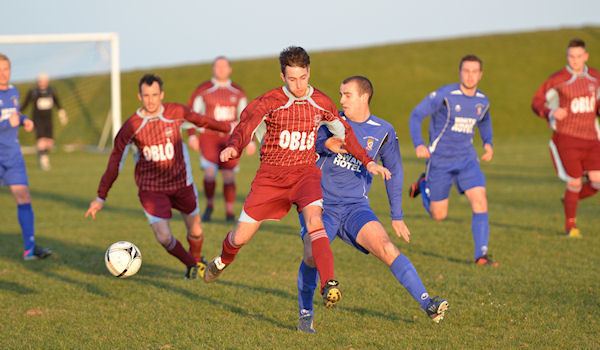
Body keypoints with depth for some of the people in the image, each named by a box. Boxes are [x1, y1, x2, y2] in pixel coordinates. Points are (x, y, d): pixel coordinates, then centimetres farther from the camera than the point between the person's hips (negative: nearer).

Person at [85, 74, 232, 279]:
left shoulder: (177, 113, -10)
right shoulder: (131, 127, -14)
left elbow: (200, 120, 11)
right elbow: (115, 163, -7)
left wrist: (228, 128, 24)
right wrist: (101, 198, -7)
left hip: (181, 183, 2)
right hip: (151, 188, -2)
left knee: (195, 231, 12)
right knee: (163, 237, -12)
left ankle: (197, 261, 46)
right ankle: (190, 265, 18)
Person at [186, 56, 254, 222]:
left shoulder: (238, 92, 9)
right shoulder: (203, 90, 1)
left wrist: (250, 140, 10)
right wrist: (192, 135, -4)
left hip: (230, 138, 2)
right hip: (209, 136, -2)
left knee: (229, 175, 0)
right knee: (210, 171, -15)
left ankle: (229, 212, 8)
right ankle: (209, 205, 7)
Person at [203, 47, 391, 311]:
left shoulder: (321, 103, 2)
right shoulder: (271, 101, -10)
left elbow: (344, 133, 18)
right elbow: (247, 123, -27)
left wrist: (368, 162, 14)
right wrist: (233, 147, -48)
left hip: (305, 172, 1)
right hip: (271, 175, -1)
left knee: (313, 218, -31)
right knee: (241, 237, 2)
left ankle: (329, 285, -40)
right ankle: (223, 260, 39)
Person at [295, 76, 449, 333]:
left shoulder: (383, 132, 3)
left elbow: (393, 172, 14)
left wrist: (397, 217, 16)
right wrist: (326, 144, -16)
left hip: (355, 206, 0)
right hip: (320, 203, 0)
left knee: (386, 248, -21)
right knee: (312, 255, -21)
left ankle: (427, 304, -20)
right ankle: (305, 315, 1)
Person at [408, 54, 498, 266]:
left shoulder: (483, 101, 2)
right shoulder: (445, 95, -16)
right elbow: (416, 115, -16)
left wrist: (488, 143, 6)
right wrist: (418, 144, -31)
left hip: (467, 159, 4)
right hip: (440, 160, -3)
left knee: (480, 202, -18)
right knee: (439, 215, 7)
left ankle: (481, 255, -14)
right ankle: (423, 185, 39)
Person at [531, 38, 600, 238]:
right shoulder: (558, 80, -7)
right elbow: (537, 103, -3)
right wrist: (552, 112, -23)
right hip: (567, 137, -4)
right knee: (575, 182, -6)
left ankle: (570, 199, 25)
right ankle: (570, 225, 15)